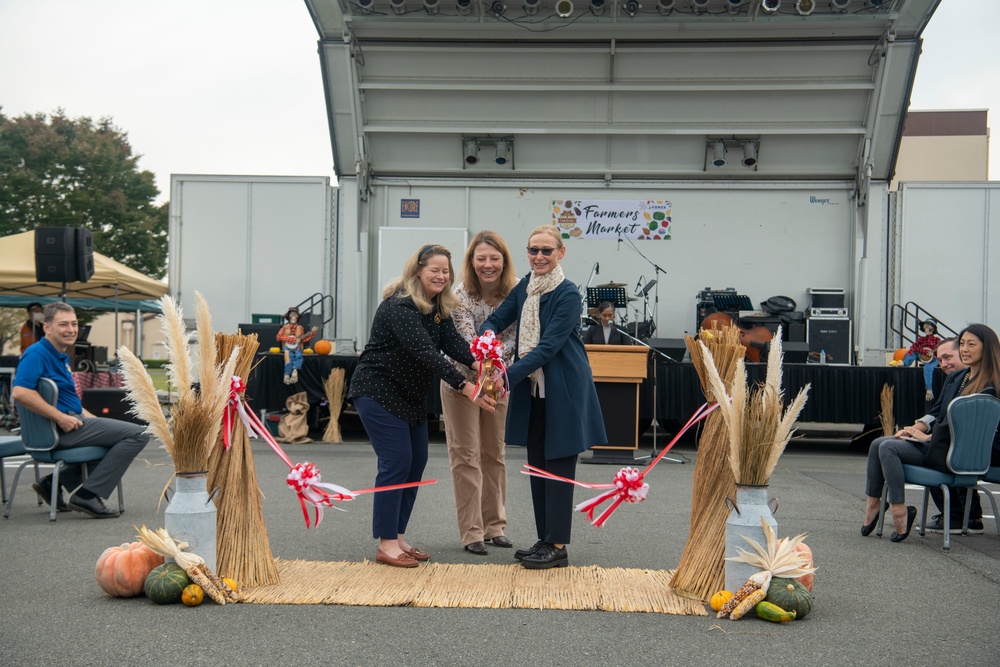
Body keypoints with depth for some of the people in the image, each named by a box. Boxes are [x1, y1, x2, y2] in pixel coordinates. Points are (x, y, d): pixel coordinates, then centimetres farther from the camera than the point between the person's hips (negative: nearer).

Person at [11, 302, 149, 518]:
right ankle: (87, 495, -12)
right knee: (137, 434, -13)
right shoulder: (37, 353, -13)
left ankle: (54, 482, 20)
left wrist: (91, 419, 13)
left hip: (72, 423, 10)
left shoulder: (61, 356, 17)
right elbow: (20, 392, -28)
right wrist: (61, 417, -25)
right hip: (60, 429, -10)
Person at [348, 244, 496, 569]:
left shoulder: (438, 307, 4)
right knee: (396, 462, -11)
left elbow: (452, 341, -11)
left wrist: (476, 363, -32)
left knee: (416, 461, 8)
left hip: (411, 394, 9)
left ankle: (397, 537, 18)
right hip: (378, 391, -9)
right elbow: (425, 352, -33)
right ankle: (386, 544, -3)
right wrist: (465, 386, -40)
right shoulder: (399, 307, -24)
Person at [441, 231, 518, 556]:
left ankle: (494, 526, 23)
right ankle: (471, 532, 5)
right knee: (466, 456, -1)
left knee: (494, 454, 12)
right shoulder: (460, 296, -22)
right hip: (462, 379, -4)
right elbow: (467, 343, -30)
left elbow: (515, 337, -16)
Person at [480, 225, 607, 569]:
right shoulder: (525, 286, 7)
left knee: (559, 465, -3)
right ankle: (545, 540, 22)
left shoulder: (568, 294, -15)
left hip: (564, 389, -7)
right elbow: (497, 318, 11)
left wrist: (509, 374, -26)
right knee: (537, 465, 12)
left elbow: (548, 346, -20)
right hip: (533, 389, 7)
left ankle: (557, 547, 4)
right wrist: (488, 334, -13)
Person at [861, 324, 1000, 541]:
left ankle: (899, 513, -25)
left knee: (889, 448, -25)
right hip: (938, 440, 9)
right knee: (878, 443, -8)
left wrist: (927, 437, -16)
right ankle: (873, 503, -9)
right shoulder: (955, 378, 18)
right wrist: (914, 429, -1)